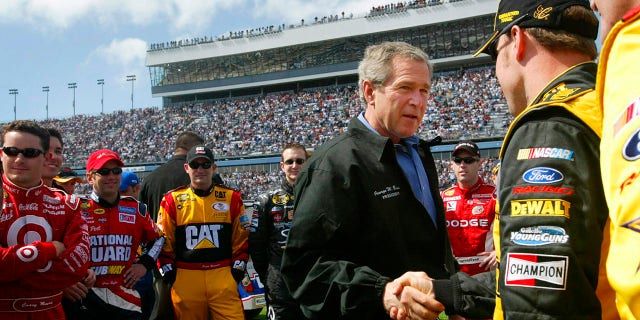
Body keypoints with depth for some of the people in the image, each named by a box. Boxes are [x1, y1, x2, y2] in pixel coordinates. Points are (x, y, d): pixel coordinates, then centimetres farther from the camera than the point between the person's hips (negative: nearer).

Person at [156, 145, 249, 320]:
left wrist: (238, 268, 4)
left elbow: (241, 238, 10)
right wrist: (168, 271, 3)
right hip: (185, 280, 0)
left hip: (223, 277, 0)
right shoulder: (172, 200, 5)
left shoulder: (232, 198, 7)